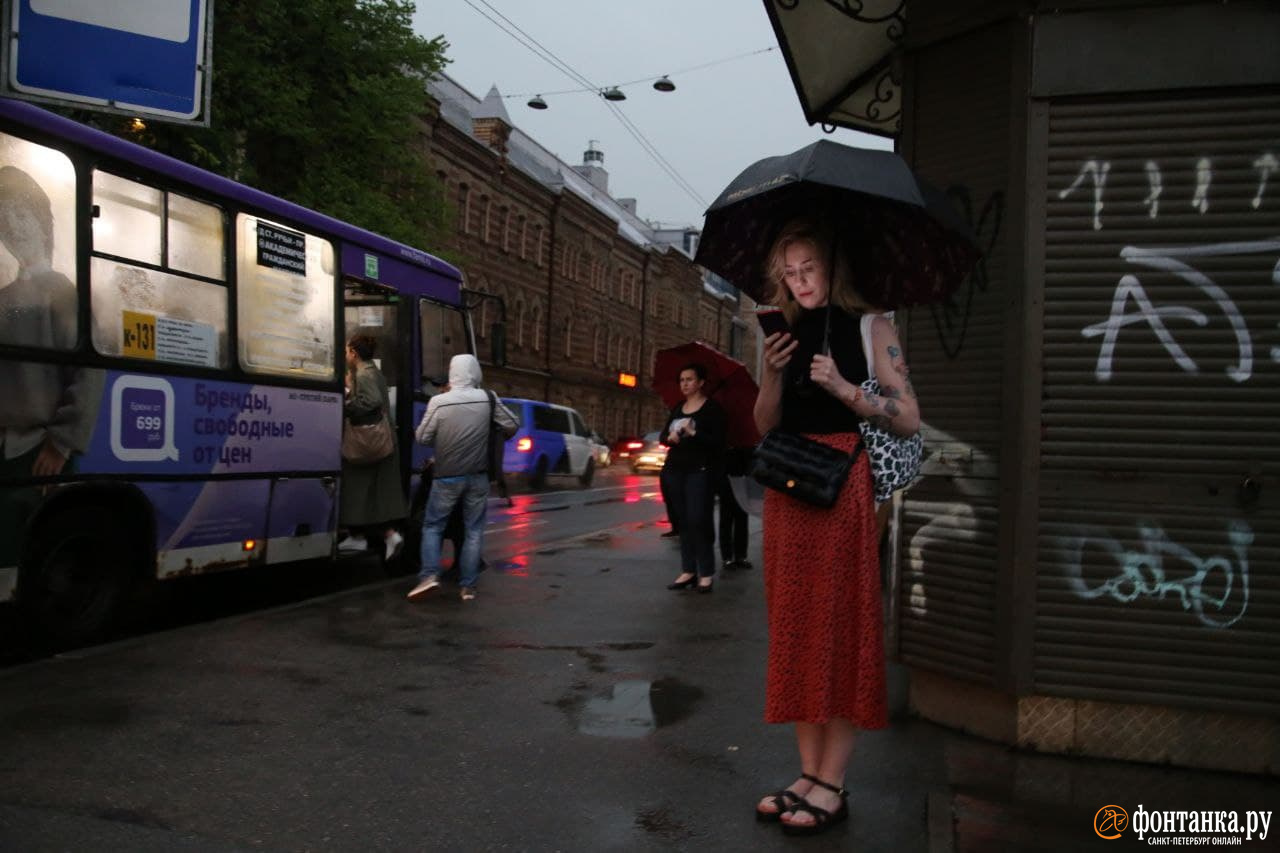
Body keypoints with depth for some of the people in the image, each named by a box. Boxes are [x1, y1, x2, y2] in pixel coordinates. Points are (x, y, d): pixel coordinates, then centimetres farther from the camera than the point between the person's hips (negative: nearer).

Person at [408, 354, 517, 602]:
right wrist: (499, 436, 25)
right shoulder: (488, 399, -5)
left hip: (446, 476, -1)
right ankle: (468, 586, 9)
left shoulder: (438, 402, -10)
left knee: (432, 526, 13)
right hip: (477, 476, 1)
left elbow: (422, 437, -2)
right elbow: (512, 426, 4)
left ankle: (429, 575, -3)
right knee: (474, 530, 10)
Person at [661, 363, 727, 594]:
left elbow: (718, 443, -10)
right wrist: (670, 437, -7)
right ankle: (688, 570, 8)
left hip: (700, 471, -6)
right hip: (675, 469, 6)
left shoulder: (713, 408, -3)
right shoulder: (677, 408, 15)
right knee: (683, 521, 5)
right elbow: (663, 435, 15)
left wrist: (693, 433, -20)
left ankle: (707, 573, -4)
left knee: (699, 521, -11)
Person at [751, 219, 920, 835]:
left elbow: (909, 419, -6)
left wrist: (844, 388, -16)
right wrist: (772, 375, -3)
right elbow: (764, 428, 13)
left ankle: (831, 786, 4)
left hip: (845, 488, -6)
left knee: (843, 628, -3)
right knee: (796, 629, 7)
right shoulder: (788, 335, 16)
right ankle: (809, 772, 16)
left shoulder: (869, 328, 1)